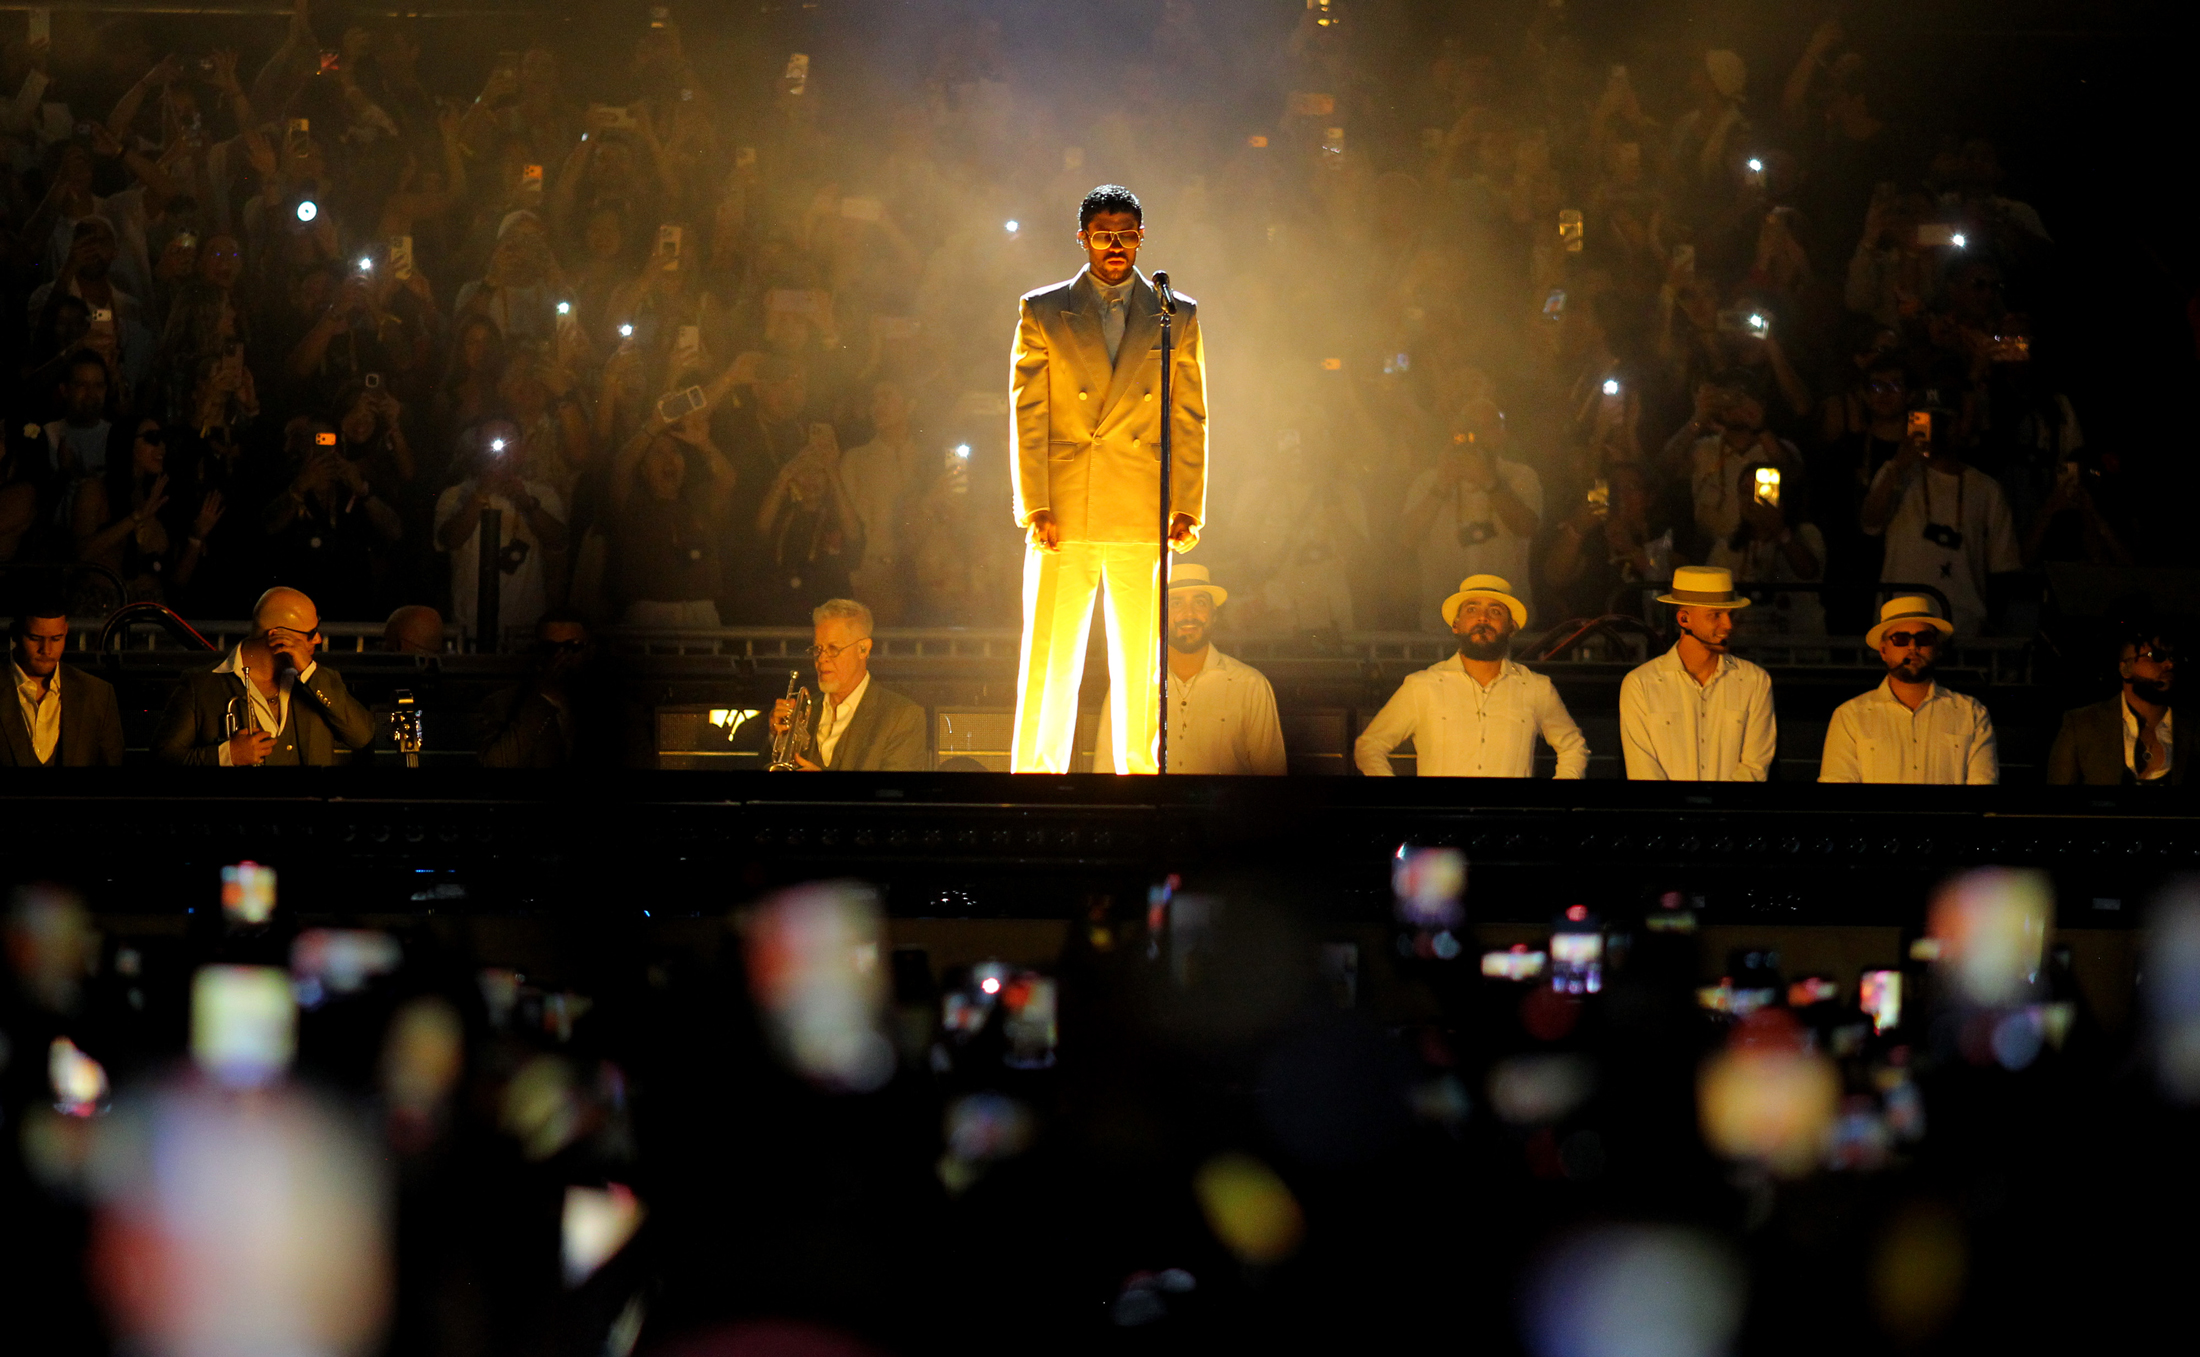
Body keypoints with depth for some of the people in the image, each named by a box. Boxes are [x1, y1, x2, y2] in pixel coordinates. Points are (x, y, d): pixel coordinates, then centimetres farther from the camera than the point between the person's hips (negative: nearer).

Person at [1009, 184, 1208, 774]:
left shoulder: (1176, 316, 10)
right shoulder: (1042, 312, 8)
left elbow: (1190, 419, 10)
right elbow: (1028, 416, 3)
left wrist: (1188, 507, 1)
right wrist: (1036, 506, -6)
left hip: (1144, 517, 1)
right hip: (1064, 513, -1)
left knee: (1140, 668, 3)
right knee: (1049, 663, -1)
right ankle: (1035, 771, 3)